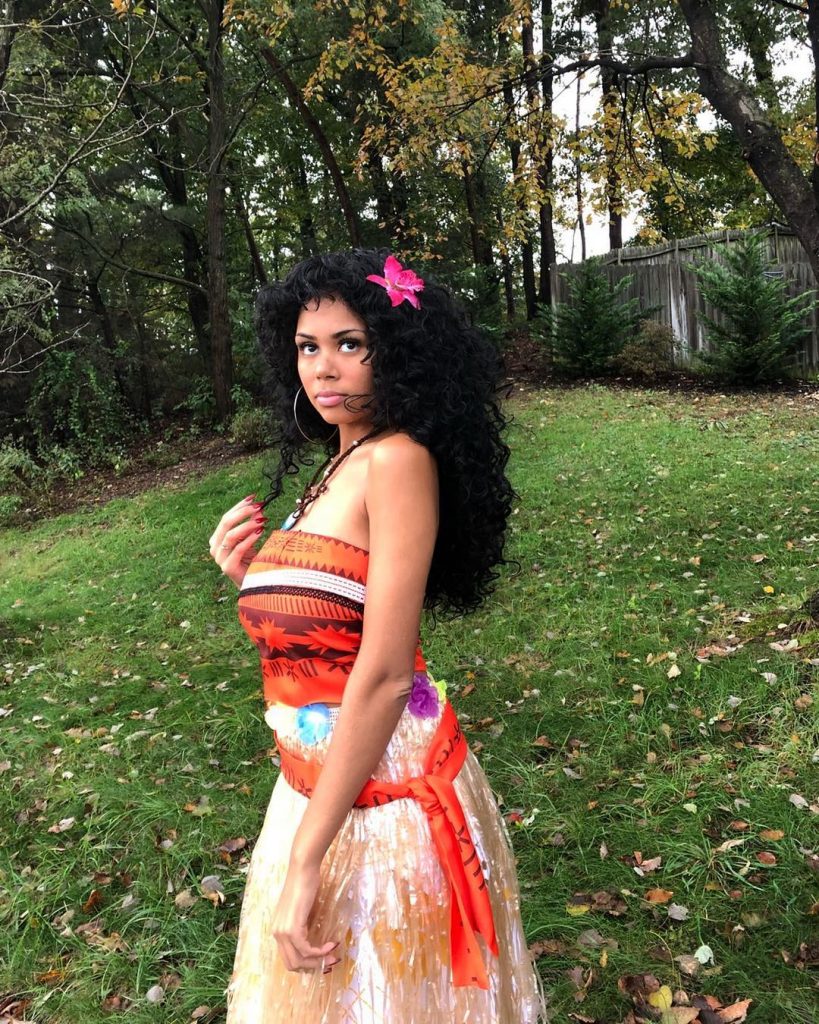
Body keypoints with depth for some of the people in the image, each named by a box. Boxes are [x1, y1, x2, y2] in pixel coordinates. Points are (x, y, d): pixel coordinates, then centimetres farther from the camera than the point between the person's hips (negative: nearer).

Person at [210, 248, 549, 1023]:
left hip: (379, 788, -8)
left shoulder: (398, 462, -19)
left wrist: (303, 863, -21)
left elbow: (384, 675, -24)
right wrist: (249, 575, 0)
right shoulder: (338, 468, 7)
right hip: (320, 782, 8)